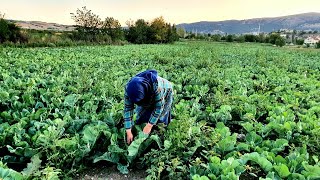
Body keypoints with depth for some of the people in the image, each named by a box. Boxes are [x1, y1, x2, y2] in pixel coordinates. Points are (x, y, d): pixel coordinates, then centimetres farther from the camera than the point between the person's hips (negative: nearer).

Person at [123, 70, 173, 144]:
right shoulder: (128, 88, -32)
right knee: (141, 115, -5)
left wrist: (149, 126, -29)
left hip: (164, 94, -3)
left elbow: (159, 107, -32)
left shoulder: (156, 86, -44)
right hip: (149, 98, 4)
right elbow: (128, 108, -27)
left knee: (159, 118, -15)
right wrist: (128, 132, -28)